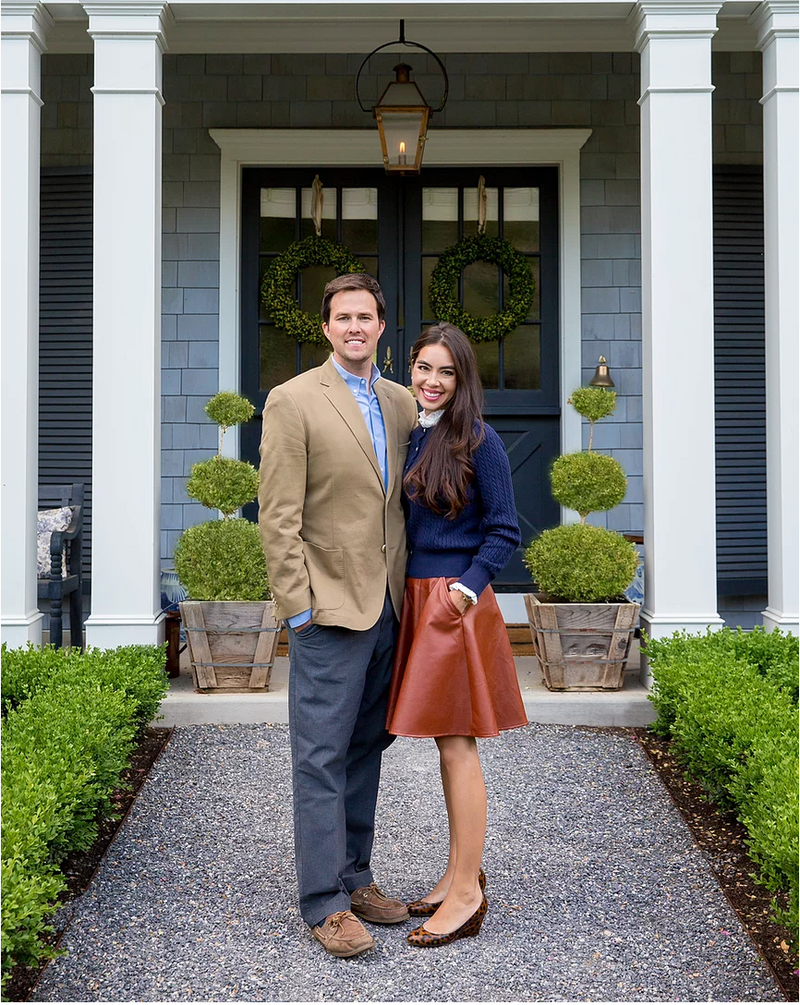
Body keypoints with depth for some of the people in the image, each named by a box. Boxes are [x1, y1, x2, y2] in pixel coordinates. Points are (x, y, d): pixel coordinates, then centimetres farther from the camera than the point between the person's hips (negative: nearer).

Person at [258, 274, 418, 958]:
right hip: (329, 607, -6)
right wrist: (298, 606, -13)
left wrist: (408, 589, 11)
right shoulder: (292, 401, -6)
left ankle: (355, 878, 27)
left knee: (366, 749, 14)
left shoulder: (402, 404, 12)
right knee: (322, 758, 0)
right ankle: (325, 904, 9)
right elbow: (278, 516, -10)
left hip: (388, 606, 6)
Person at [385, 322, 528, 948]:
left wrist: (469, 586, -18)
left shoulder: (478, 441, -8)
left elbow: (505, 533, -6)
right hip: (417, 599, 7)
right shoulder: (408, 435, 11)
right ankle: (462, 870, 27)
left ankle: (466, 895, 7)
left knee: (456, 745, -3)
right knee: (447, 745, 14)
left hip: (455, 603, -7)